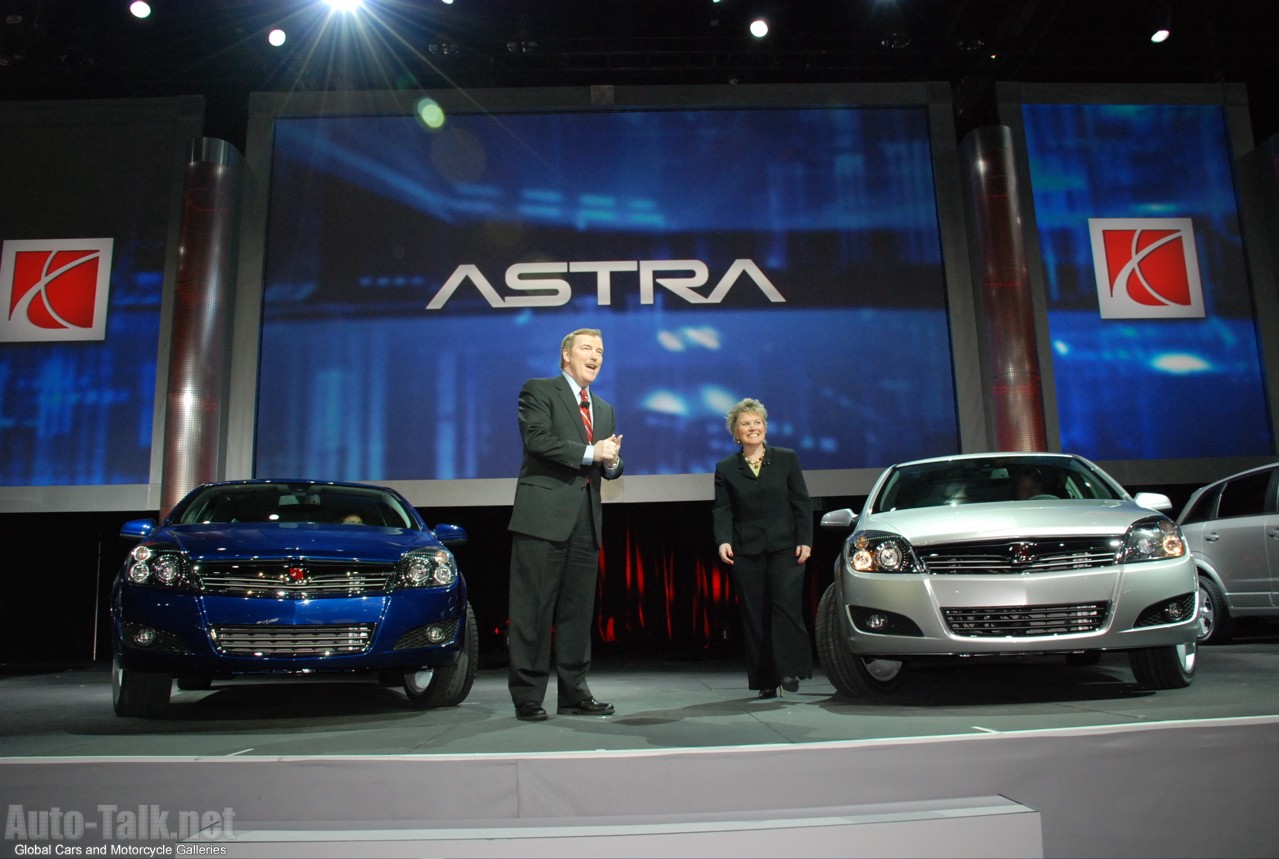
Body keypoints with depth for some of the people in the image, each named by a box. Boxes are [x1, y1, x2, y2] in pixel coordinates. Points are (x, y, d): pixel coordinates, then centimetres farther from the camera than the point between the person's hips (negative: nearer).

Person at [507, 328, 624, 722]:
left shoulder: (604, 409, 23)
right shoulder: (538, 391, 2)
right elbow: (537, 440, -14)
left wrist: (612, 461, -2)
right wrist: (590, 453, -12)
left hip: (586, 521, 7)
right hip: (543, 515, -6)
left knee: (578, 611, 9)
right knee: (533, 609, -3)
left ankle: (574, 692, 18)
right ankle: (527, 696, 5)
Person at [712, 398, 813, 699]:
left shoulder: (787, 459, 7)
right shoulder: (725, 468, 8)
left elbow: (801, 503, 5)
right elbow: (722, 511, 2)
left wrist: (805, 540, -4)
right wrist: (723, 541, -15)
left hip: (785, 547, -1)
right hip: (746, 552, 1)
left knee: (786, 605, -13)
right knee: (754, 615, 2)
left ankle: (790, 670, -3)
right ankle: (765, 680, 10)